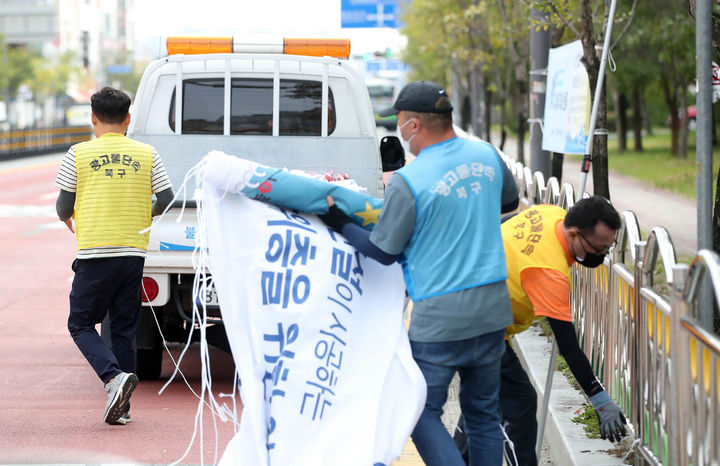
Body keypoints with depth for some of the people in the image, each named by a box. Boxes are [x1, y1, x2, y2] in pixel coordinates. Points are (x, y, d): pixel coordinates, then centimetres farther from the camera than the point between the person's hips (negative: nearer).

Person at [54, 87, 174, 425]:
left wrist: (68, 219, 24)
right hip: (133, 253, 3)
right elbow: (166, 201, 3)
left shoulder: (79, 154, -3)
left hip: (94, 254, -3)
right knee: (124, 330, 11)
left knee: (81, 324, 8)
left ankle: (113, 376, -16)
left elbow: (63, 206, 1)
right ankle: (122, 407, 11)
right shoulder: (146, 155, 4)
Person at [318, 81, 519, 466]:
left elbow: (384, 251, -6)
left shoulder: (407, 181, -16)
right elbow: (509, 200, 23)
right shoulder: (486, 155, 3)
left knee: (422, 412, 5)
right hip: (493, 310, 6)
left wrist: (340, 223, 3)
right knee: (483, 411, 16)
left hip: (440, 318, -6)